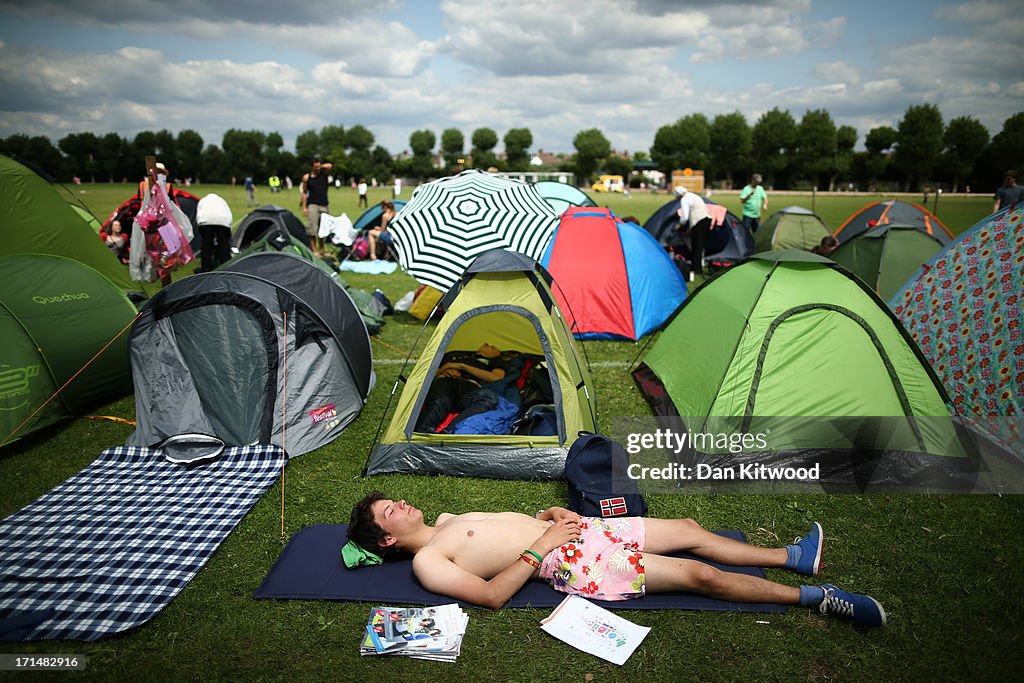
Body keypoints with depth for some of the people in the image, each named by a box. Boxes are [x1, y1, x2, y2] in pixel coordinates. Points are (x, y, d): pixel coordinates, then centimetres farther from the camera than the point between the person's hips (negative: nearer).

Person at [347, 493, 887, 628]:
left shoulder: (447, 519, 17)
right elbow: (491, 594, -20)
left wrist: (548, 514, 5)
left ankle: (793, 557, 21)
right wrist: (539, 547, -18)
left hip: (565, 530, 8)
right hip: (566, 563, -8)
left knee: (688, 529, 8)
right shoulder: (427, 562, -9)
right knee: (697, 574, -12)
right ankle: (816, 597, -2)